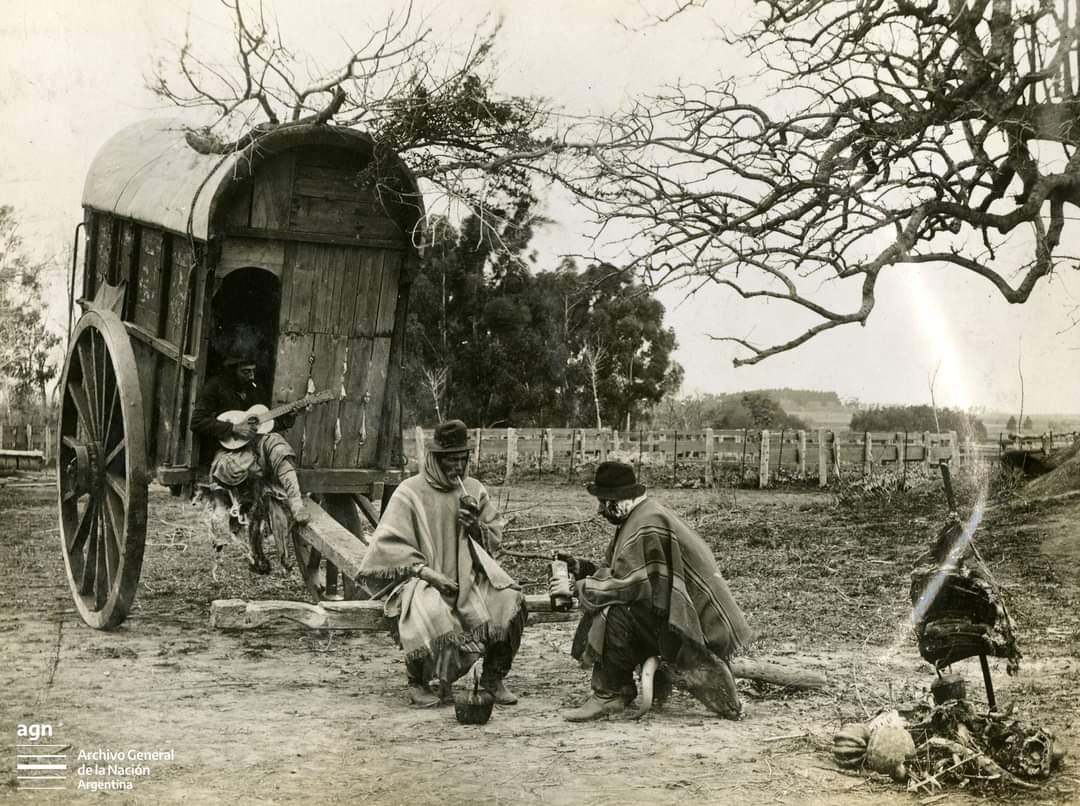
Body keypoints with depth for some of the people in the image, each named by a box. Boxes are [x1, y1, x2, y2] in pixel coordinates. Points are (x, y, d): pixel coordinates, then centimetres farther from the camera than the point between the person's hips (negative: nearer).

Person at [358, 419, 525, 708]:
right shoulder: (410, 492, -4)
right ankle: (418, 682, -10)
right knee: (430, 614, -36)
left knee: (509, 600, -22)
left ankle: (493, 677, -3)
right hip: (423, 579, -4)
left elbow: (495, 538, 17)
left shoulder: (473, 490, 11)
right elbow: (388, 545, -10)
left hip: (467, 576, 4)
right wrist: (427, 572, -20)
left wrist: (475, 527, -6)